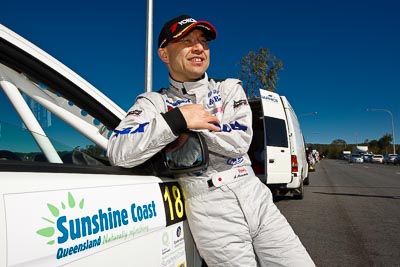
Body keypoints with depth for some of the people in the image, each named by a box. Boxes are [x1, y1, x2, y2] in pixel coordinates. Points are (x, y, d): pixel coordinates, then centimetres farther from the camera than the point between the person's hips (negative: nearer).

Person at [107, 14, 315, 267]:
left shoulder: (229, 88, 10)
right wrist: (178, 119, -20)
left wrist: (193, 124, -12)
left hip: (256, 197, 4)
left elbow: (240, 141, -6)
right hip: (210, 209, -3)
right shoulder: (155, 103, 1)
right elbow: (119, 153, -16)